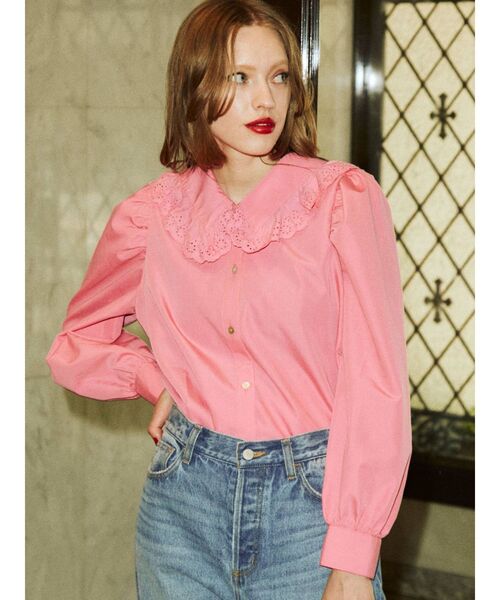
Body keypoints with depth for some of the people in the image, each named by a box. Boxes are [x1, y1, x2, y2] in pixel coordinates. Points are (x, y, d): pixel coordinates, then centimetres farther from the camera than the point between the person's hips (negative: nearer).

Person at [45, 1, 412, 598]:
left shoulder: (344, 197, -7)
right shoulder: (152, 214, 1)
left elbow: (376, 383, -11)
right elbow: (75, 344, 18)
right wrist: (159, 379, -1)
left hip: (313, 500, -2)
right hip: (186, 497, 3)